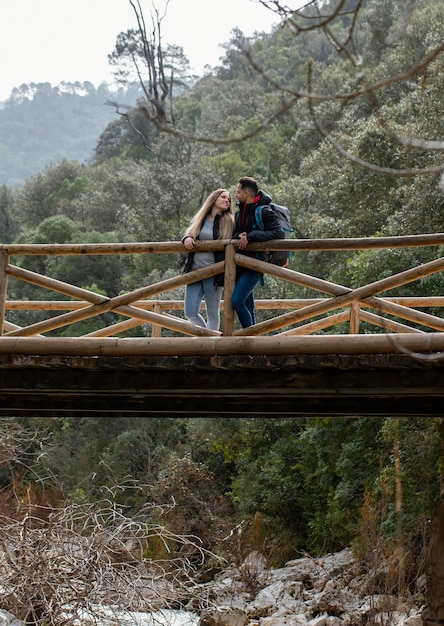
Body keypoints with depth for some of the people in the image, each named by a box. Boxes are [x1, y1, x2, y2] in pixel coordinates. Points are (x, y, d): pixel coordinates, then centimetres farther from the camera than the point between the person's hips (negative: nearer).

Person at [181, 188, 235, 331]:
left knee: (212, 313, -1)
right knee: (190, 312, -2)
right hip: (194, 270, 3)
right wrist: (186, 239, -4)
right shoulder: (198, 219, 14)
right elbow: (188, 234, 17)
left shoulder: (229, 222, 5)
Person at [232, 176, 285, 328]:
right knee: (248, 309, 11)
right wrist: (238, 236, -7)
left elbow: (279, 233, -23)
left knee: (237, 300, -20)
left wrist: (251, 236, -27)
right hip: (239, 265, 8)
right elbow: (232, 236, 18)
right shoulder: (240, 212, 14)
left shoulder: (264, 212, -11)